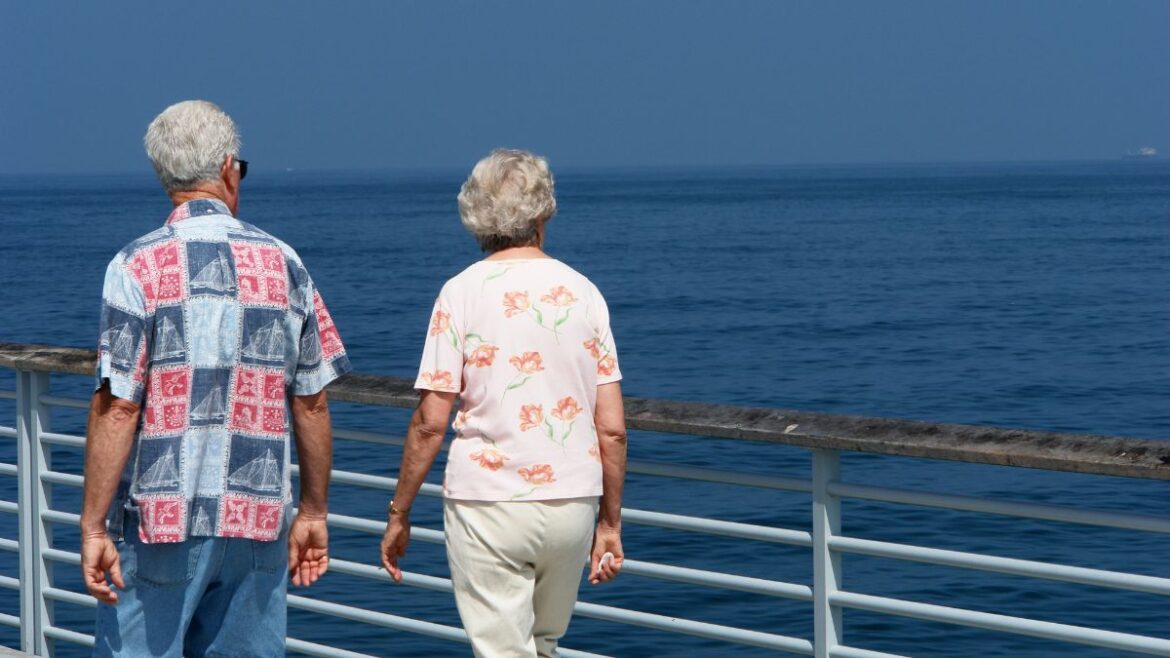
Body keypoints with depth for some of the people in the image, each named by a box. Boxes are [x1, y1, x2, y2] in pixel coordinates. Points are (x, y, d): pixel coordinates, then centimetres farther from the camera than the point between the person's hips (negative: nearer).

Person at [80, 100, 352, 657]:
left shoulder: (138, 267, -7)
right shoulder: (283, 264, 5)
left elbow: (118, 406, -12)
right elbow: (311, 404, 7)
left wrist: (92, 527, -8)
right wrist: (313, 513, 16)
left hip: (161, 524, -3)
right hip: (259, 524, 4)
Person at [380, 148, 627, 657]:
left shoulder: (463, 292, -5)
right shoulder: (582, 291, 3)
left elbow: (430, 422, -8)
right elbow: (612, 429, 2)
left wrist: (399, 513, 3)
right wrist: (611, 523, 11)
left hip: (488, 502, -3)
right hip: (572, 501, 4)